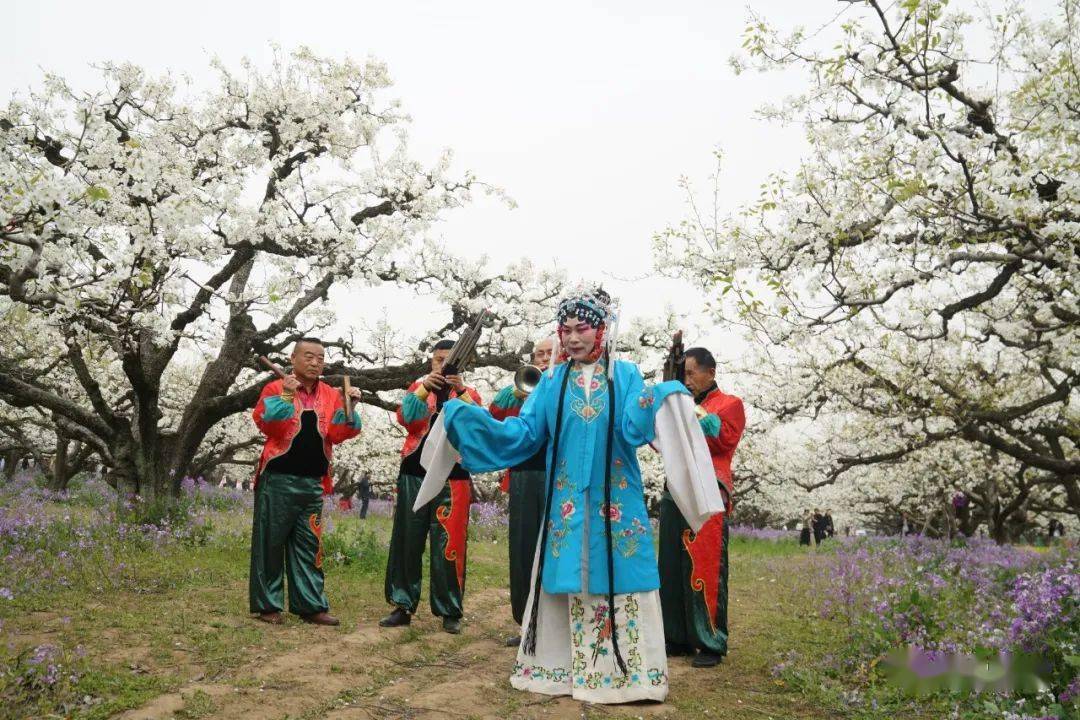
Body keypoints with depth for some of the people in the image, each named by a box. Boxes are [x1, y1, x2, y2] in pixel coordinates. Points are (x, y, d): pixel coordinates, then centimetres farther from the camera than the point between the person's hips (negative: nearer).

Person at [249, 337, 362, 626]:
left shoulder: (331, 395, 10)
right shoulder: (276, 388, -1)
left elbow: (338, 434, 1)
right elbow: (264, 423, -14)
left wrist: (348, 407, -13)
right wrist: (285, 396, -24)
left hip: (313, 482, 4)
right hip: (278, 480, -4)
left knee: (308, 545, 7)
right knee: (270, 543, 1)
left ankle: (310, 605, 11)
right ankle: (267, 605, 9)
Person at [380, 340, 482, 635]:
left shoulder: (469, 394, 10)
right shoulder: (418, 387, 13)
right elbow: (405, 417, -6)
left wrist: (460, 390, -24)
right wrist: (425, 388, -21)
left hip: (453, 478, -2)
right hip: (414, 475, 2)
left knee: (449, 546, -2)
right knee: (406, 542, 4)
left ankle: (450, 611, 5)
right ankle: (403, 606, 13)